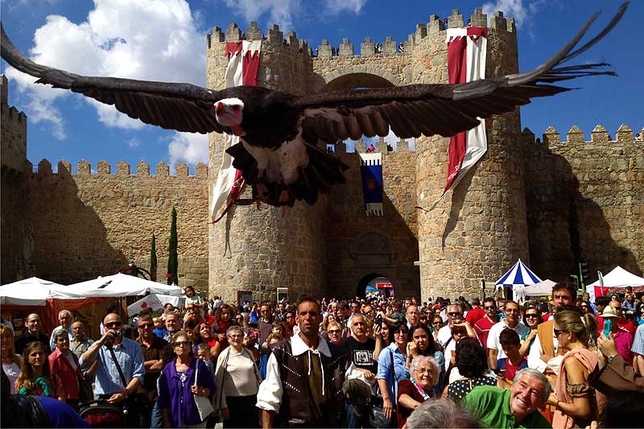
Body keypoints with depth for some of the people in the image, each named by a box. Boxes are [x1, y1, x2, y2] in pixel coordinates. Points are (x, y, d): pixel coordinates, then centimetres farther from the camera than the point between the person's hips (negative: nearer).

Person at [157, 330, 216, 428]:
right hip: (175, 421, 1)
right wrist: (166, 421, 1)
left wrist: (202, 392, -18)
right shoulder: (168, 369, 2)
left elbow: (211, 388, 1)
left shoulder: (199, 365, -2)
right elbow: (163, 398, 4)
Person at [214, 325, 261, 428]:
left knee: (253, 425, 8)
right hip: (232, 400, -3)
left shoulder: (249, 353, 6)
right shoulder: (224, 355, -5)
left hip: (252, 398, 4)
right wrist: (222, 405, -9)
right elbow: (219, 381, -6)